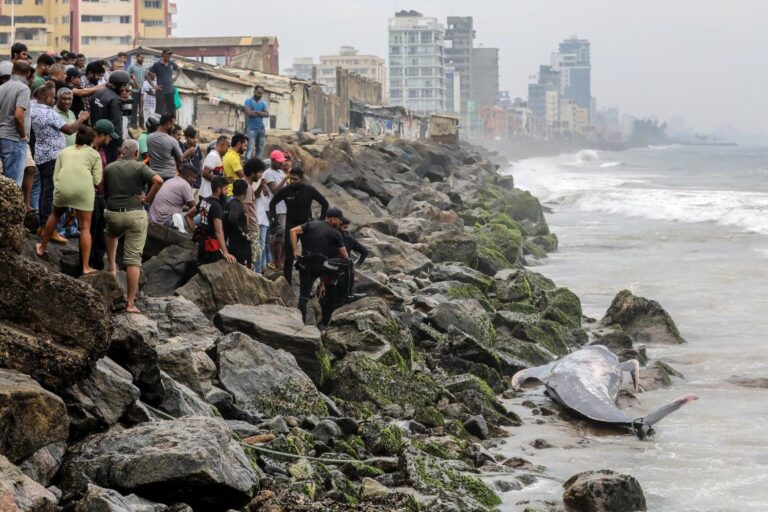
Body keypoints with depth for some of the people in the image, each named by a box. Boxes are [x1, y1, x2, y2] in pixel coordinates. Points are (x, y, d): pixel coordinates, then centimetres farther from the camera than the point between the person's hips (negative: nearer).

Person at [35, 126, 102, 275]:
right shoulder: (94, 153, 16)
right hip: (84, 189, -3)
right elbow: (97, 180, 6)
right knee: (85, 227, 4)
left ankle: (42, 248, 42)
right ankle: (86, 266, 1)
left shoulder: (64, 152, 24)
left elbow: (55, 176, 14)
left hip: (62, 187, 3)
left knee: (55, 215, 30)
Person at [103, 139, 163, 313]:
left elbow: (104, 192, 14)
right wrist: (147, 199, -10)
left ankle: (111, 264, 24)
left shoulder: (109, 168, 6)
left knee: (111, 234, 41)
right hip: (135, 214, -3)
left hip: (113, 213, 3)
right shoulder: (140, 167, -4)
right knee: (133, 259, -1)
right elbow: (158, 180, -19)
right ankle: (131, 303, -3)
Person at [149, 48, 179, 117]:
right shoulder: (157, 64, -7)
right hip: (161, 92, -4)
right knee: (160, 111, -1)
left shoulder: (171, 63, 6)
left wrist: (175, 78, 11)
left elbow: (178, 70, 26)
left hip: (170, 91, 4)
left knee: (172, 111, 6)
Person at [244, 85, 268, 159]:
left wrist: (257, 112, -12)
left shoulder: (263, 103, 13)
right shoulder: (248, 101, -1)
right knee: (250, 148, -14)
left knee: (260, 148, 8)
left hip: (261, 128, 6)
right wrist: (261, 113, -4)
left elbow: (267, 114, -1)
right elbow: (250, 113, -16)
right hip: (251, 128, -6)